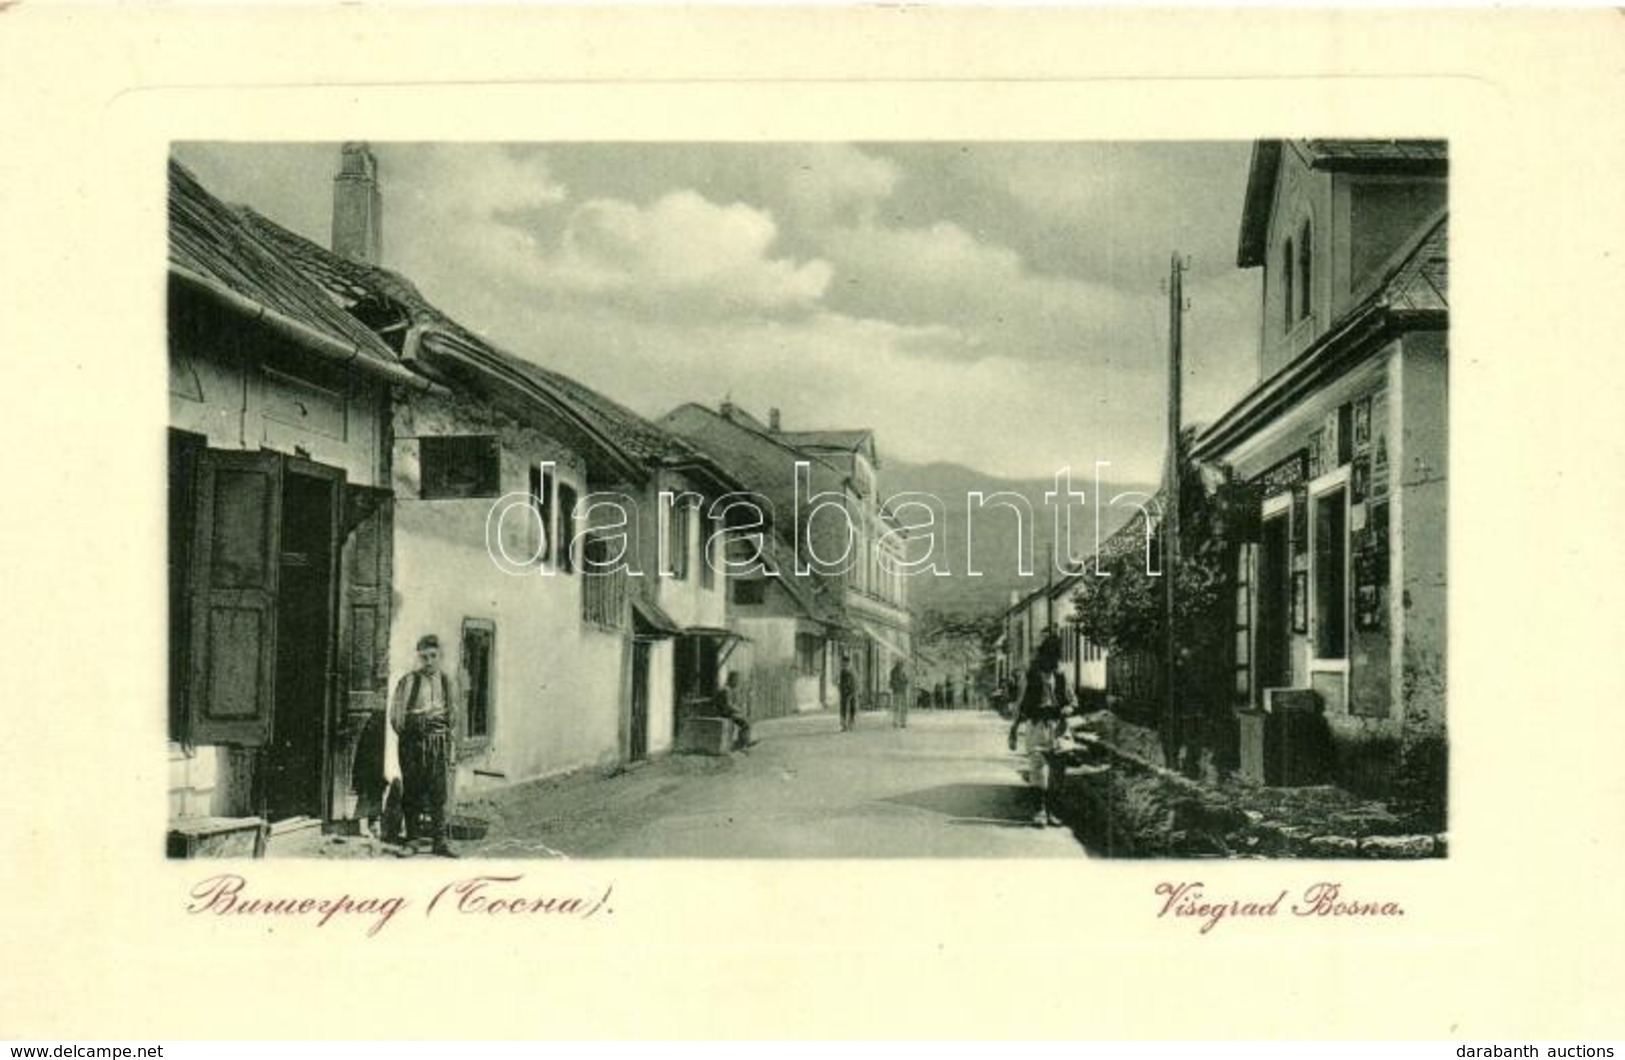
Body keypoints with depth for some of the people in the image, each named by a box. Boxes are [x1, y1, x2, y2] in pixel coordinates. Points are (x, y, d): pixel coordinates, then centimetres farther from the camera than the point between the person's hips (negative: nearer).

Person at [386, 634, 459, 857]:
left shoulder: (447, 682, 8)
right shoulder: (408, 682, -1)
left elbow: (453, 717, 14)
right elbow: (395, 717, 1)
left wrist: (452, 747, 12)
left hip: (439, 742, 1)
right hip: (412, 742, -1)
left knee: (438, 793, -3)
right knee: (412, 793, 3)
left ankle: (440, 841, 2)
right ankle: (412, 839, 14)